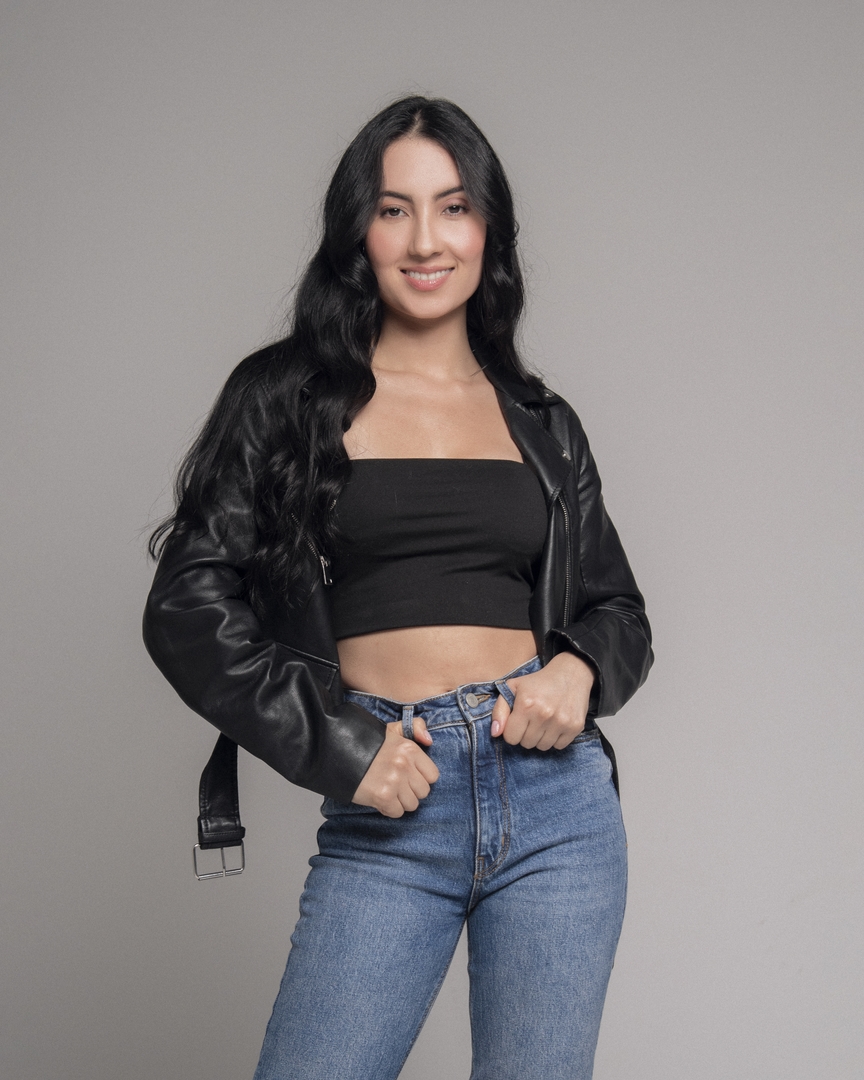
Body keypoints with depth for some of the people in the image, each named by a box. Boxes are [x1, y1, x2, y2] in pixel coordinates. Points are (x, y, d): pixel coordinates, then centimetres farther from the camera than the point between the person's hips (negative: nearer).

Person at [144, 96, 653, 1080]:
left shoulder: (542, 425, 12)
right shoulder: (290, 396, 4)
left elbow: (617, 608, 20)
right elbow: (188, 607, -1)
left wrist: (579, 671, -3)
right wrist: (336, 746, -9)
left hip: (556, 792, 2)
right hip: (385, 816, -2)